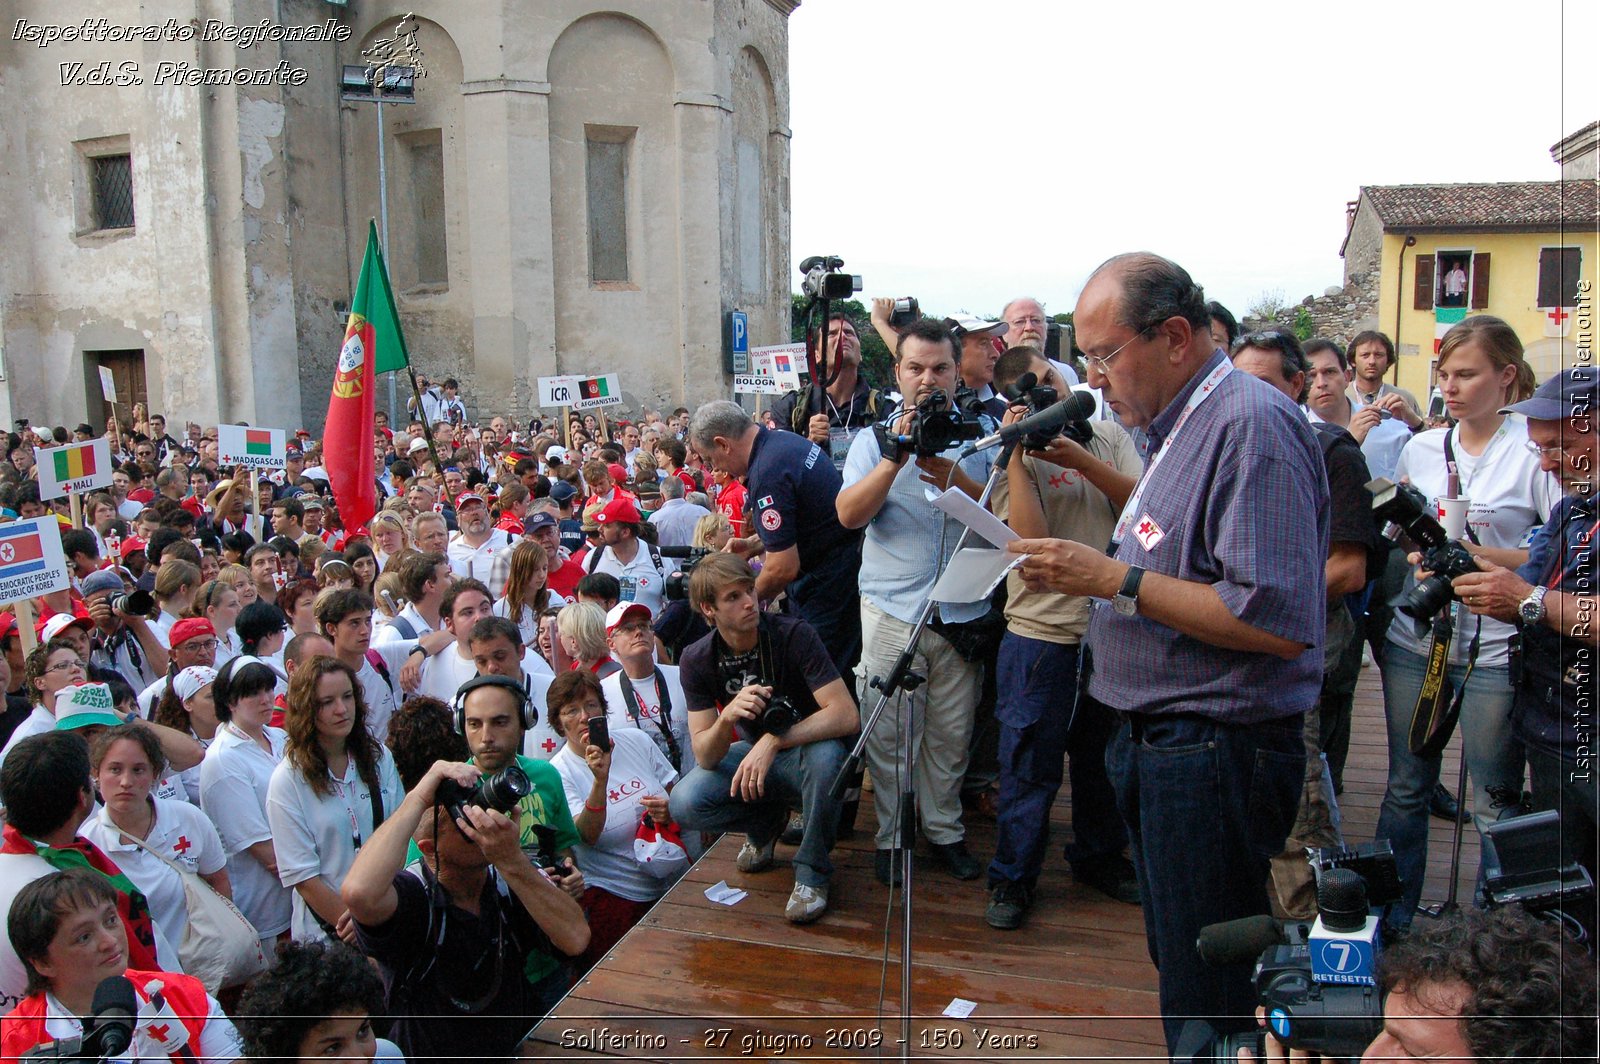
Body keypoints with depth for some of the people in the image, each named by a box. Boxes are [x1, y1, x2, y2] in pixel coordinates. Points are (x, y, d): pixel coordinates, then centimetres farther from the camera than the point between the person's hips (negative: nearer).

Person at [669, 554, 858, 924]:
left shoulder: (793, 635, -23)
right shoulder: (697, 660, -12)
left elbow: (846, 715, -30)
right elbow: (705, 757, -16)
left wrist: (774, 740, -40)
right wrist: (727, 717, -37)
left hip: (803, 752, -3)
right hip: (750, 753, 3)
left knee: (826, 754, -38)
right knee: (684, 804, -25)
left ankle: (812, 871, -14)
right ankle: (767, 821, 8)